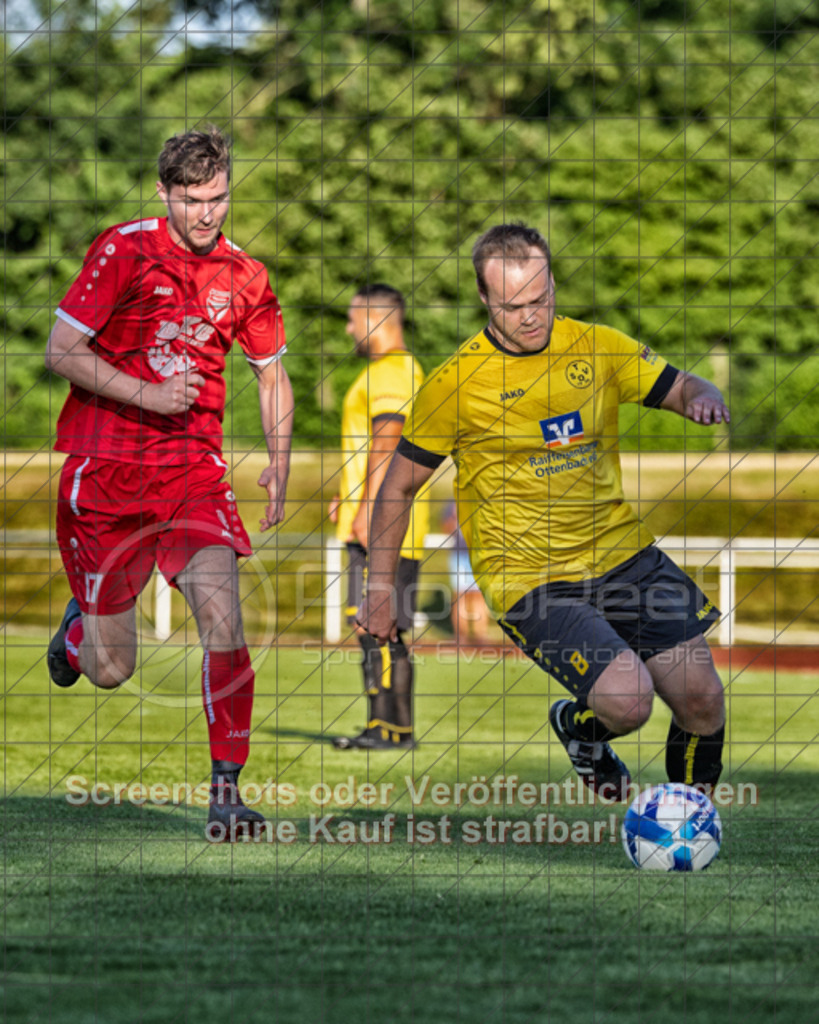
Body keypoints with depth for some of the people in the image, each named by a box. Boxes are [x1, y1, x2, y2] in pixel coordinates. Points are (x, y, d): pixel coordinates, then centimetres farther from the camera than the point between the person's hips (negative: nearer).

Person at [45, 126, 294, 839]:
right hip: (104, 471, -2)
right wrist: (150, 395, -17)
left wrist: (279, 462, 4)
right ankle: (80, 621, 40)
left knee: (222, 613, -20)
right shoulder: (123, 252, -9)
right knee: (110, 671, 2)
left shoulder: (244, 277, 3)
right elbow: (62, 353, -8)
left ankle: (226, 789, -11)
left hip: (193, 470, 2)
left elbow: (272, 374, 17)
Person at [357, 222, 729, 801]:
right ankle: (580, 730, 15)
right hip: (530, 578, -4)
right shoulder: (456, 383, -8)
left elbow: (682, 387, 12)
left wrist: (703, 399, -13)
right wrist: (379, 590, 1)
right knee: (628, 699, -21)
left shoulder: (598, 346, 2)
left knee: (703, 703, -4)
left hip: (624, 554, 4)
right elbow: (400, 486, 2)